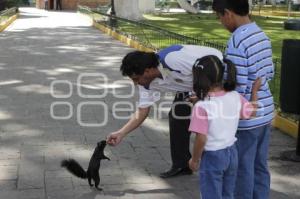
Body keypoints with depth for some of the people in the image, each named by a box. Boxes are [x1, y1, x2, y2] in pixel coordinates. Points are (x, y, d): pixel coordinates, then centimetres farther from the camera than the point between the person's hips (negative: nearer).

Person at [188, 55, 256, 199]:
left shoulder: (202, 106, -23)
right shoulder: (235, 97, -7)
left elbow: (201, 139, -22)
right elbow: (251, 112, 10)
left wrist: (194, 159, -7)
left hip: (212, 156, -6)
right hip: (231, 153, 6)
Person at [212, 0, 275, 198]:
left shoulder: (237, 41, -20)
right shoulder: (262, 35, 6)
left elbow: (237, 88, -22)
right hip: (265, 112, 8)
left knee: (243, 169, 6)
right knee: (260, 166, 17)